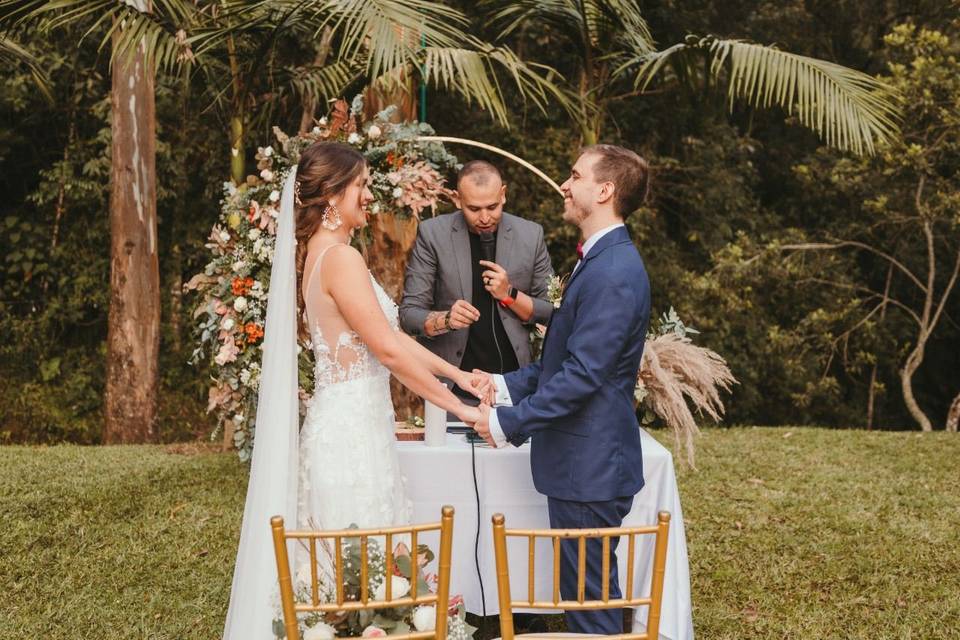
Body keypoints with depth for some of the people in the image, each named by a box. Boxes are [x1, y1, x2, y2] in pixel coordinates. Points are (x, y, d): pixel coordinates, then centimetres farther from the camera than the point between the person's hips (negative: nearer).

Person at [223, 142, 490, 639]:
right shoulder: (340, 258, -17)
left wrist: (455, 373, 15)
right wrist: (459, 408, -12)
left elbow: (387, 335, 16)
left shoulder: (319, 254, 13)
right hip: (353, 427, -9)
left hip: (343, 420, 9)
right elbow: (389, 350, -19)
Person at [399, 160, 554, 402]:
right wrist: (445, 319, -26)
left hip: (513, 380, 2)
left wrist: (510, 295, -14)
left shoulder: (531, 234, -2)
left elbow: (552, 314, 4)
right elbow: (409, 314, -6)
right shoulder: (432, 234, -7)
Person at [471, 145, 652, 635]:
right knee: (587, 591, 19)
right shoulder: (601, 259, 13)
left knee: (590, 598, 2)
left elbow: (582, 375, -24)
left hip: (591, 465, -10)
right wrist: (507, 386, 9)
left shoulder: (613, 272, -21)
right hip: (583, 460, 10)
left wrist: (508, 422, -18)